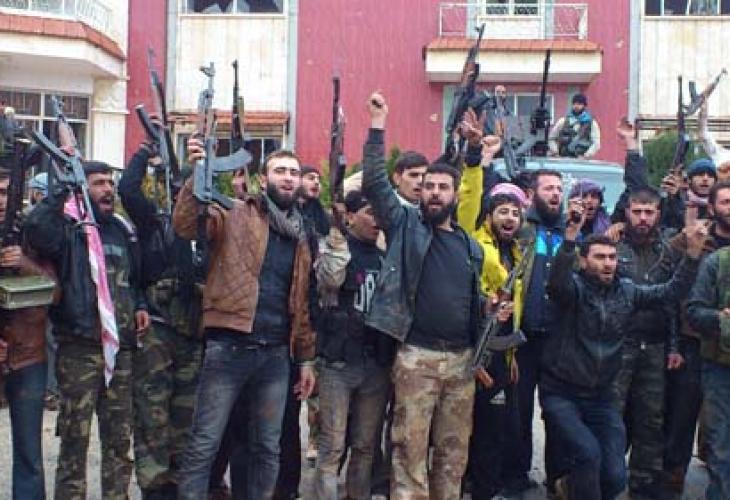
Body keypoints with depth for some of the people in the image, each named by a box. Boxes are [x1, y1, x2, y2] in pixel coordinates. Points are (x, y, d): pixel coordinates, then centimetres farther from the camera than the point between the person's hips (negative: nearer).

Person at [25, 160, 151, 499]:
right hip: (79, 347, -5)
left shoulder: (123, 230, 17)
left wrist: (140, 306, 10)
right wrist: (62, 187, -17)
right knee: (75, 437, -1)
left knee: (119, 438, 10)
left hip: (121, 347, 6)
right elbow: (35, 229, -26)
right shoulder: (68, 227, -2)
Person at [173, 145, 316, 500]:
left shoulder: (300, 236, 15)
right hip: (229, 347, -5)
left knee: (266, 449, 13)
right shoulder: (236, 215, 1)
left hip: (275, 354, 5)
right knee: (204, 446, 0)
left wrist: (306, 358, 15)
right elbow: (186, 226, -17)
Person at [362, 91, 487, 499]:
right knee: (410, 449, -2)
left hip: (462, 359, 4)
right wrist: (378, 128, -11)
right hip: (417, 357, -4)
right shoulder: (406, 225, 3)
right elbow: (375, 183, -8)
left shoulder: (471, 247, 15)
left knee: (454, 451, 11)